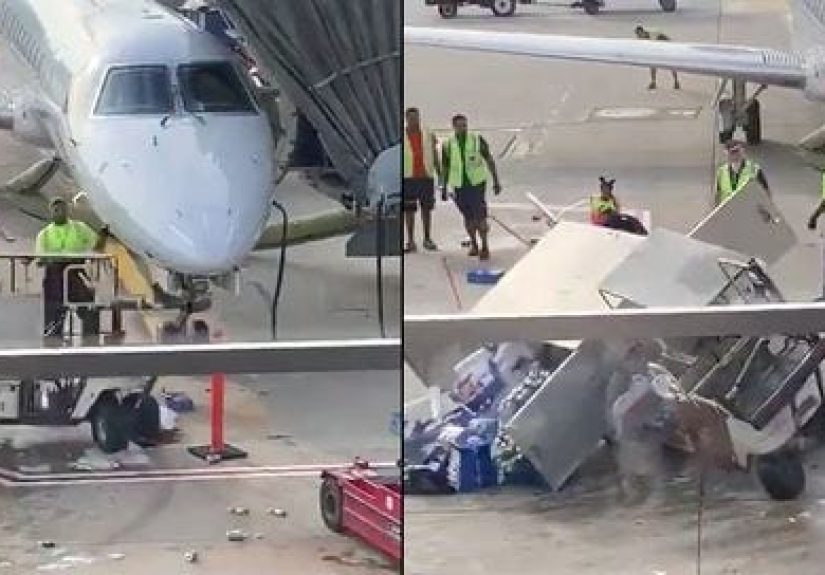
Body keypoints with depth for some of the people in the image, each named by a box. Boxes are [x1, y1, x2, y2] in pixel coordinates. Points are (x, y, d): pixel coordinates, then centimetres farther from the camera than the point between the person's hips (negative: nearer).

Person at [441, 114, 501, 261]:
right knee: (468, 217, 10)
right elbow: (445, 168, 9)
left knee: (479, 216, -11)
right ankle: (474, 246, 26)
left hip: (477, 183, -2)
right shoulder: (448, 145, 0)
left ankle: (484, 247, -3)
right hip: (459, 185, 2)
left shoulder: (477, 140, -5)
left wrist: (496, 181, -1)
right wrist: (444, 189, 10)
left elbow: (489, 161, 1)